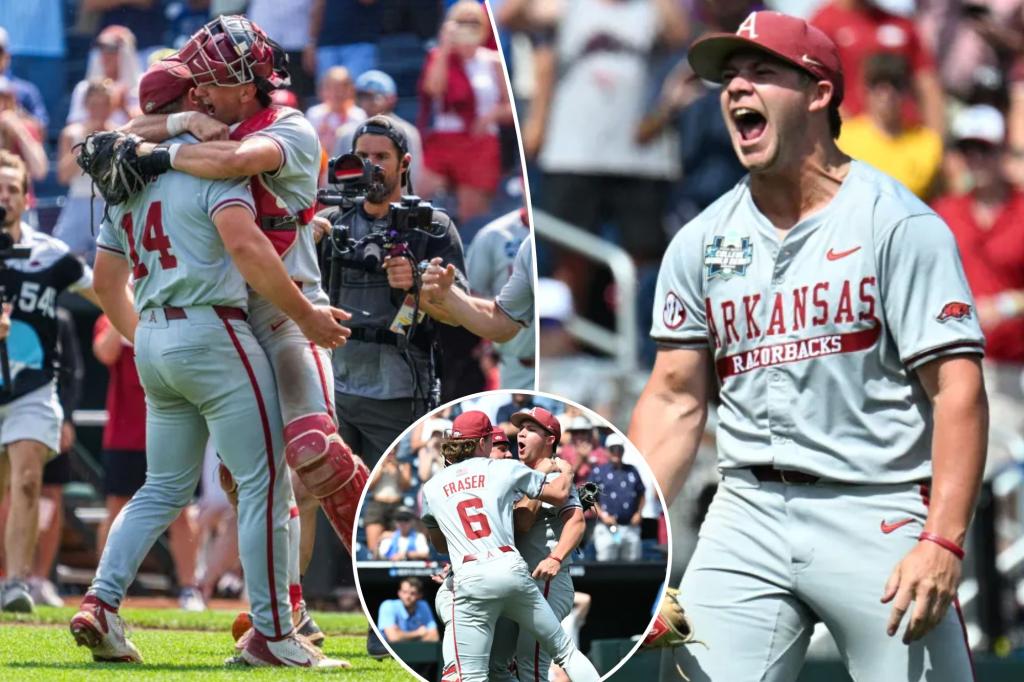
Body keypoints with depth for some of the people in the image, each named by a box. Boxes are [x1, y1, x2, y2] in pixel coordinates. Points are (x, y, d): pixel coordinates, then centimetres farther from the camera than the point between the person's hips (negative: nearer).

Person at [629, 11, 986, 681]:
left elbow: (958, 390, -10)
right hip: (748, 515, 4)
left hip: (879, 517, -4)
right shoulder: (701, 242, 12)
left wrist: (943, 543, -20)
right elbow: (675, 400, 14)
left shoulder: (897, 222, -3)